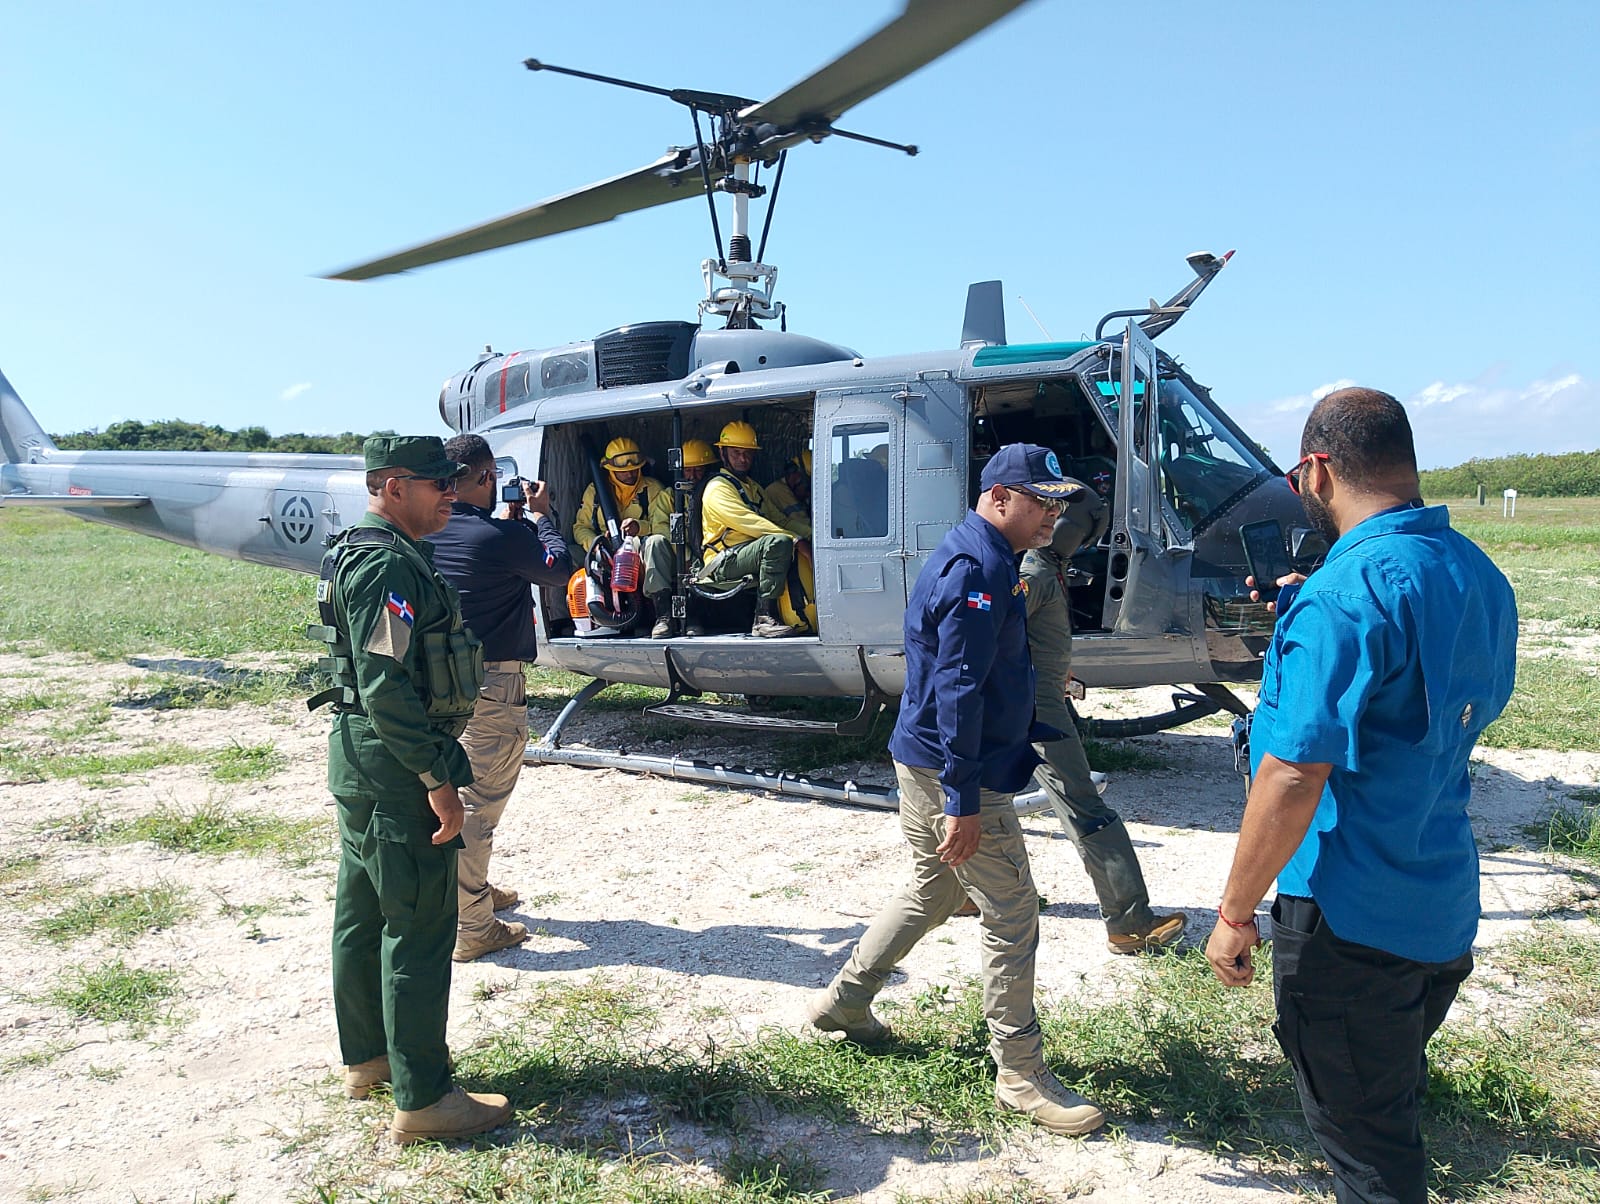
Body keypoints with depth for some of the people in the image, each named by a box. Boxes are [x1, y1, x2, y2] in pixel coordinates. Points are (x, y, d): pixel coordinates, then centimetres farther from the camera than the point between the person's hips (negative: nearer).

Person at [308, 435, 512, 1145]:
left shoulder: (361, 553, 15)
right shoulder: (389, 564, -20)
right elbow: (387, 687, -26)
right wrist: (438, 779, -23)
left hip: (361, 765, 11)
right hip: (397, 768, -11)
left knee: (363, 913, 19)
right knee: (419, 929, -4)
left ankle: (366, 1058, 35)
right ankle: (422, 1100, 5)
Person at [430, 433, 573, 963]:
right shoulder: (500, 537, -20)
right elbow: (560, 569, -4)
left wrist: (511, 519, 15)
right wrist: (539, 515, 8)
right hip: (491, 684, -8)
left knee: (455, 793, 23)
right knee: (479, 804, -1)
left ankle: (475, 890, 41)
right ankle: (471, 929, 7)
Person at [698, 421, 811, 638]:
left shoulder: (754, 488, 27)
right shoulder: (718, 488, -3)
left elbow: (779, 520, 22)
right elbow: (749, 523, -16)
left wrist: (812, 533, 3)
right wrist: (795, 538, -22)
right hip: (725, 562, -8)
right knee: (778, 542, -34)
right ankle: (764, 619, -35)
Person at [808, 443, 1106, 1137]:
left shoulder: (984, 560, 14)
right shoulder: (977, 570, -20)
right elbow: (957, 689, -25)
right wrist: (962, 801, -25)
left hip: (928, 765, 11)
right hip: (952, 774, -11)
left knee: (934, 891, 22)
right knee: (1012, 915, -1)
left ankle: (842, 1002, 34)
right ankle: (1019, 1075, 11)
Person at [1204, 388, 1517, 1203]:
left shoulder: (1344, 593, -24)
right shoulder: (1481, 577, 4)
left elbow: (1293, 777, -27)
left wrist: (1235, 913, -16)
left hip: (1350, 920, -8)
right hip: (1447, 907, 9)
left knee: (1360, 1137, 10)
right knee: (1397, 1097, 28)